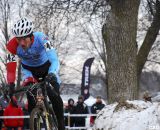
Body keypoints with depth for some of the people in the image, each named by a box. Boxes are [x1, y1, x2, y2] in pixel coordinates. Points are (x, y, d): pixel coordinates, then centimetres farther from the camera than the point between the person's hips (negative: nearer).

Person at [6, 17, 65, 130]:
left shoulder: (41, 38, -37)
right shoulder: (13, 45, -31)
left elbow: (54, 59, -43)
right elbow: (10, 67, -26)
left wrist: (52, 74, -61)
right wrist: (11, 87, -36)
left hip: (46, 67, -1)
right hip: (29, 70, 1)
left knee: (55, 96, -15)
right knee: (31, 98, -19)